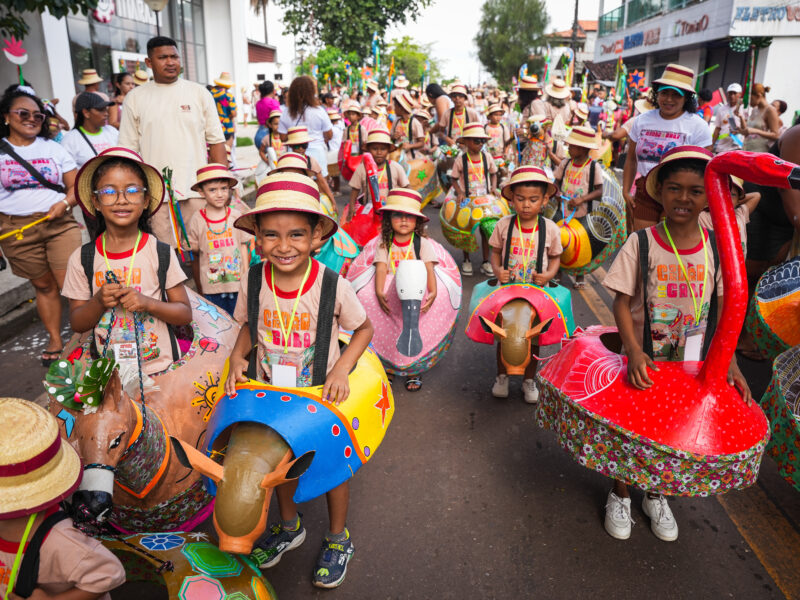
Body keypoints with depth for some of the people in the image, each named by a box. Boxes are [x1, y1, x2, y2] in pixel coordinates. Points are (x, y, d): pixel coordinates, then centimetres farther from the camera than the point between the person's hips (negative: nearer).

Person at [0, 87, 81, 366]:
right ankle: (54, 340, 22)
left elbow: (75, 186, 8)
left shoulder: (53, 148, 10)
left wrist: (65, 202, -12)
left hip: (60, 224, 0)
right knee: (44, 286, 9)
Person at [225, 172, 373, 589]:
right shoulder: (252, 283, -14)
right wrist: (237, 356, -14)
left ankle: (338, 538, 42)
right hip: (271, 396, 3)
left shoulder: (332, 285, -23)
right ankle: (289, 526, 51)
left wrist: (342, 368, -21)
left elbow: (364, 328, -9)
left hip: (322, 396, -3)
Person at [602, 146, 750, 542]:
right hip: (643, 360, -2)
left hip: (692, 364, 3)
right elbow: (622, 302, -13)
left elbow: (722, 310, 0)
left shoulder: (716, 248, -5)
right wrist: (634, 352, -26)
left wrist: (730, 362, -9)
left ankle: (655, 495, 42)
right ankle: (620, 495, 35)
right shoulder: (641, 243, -13)